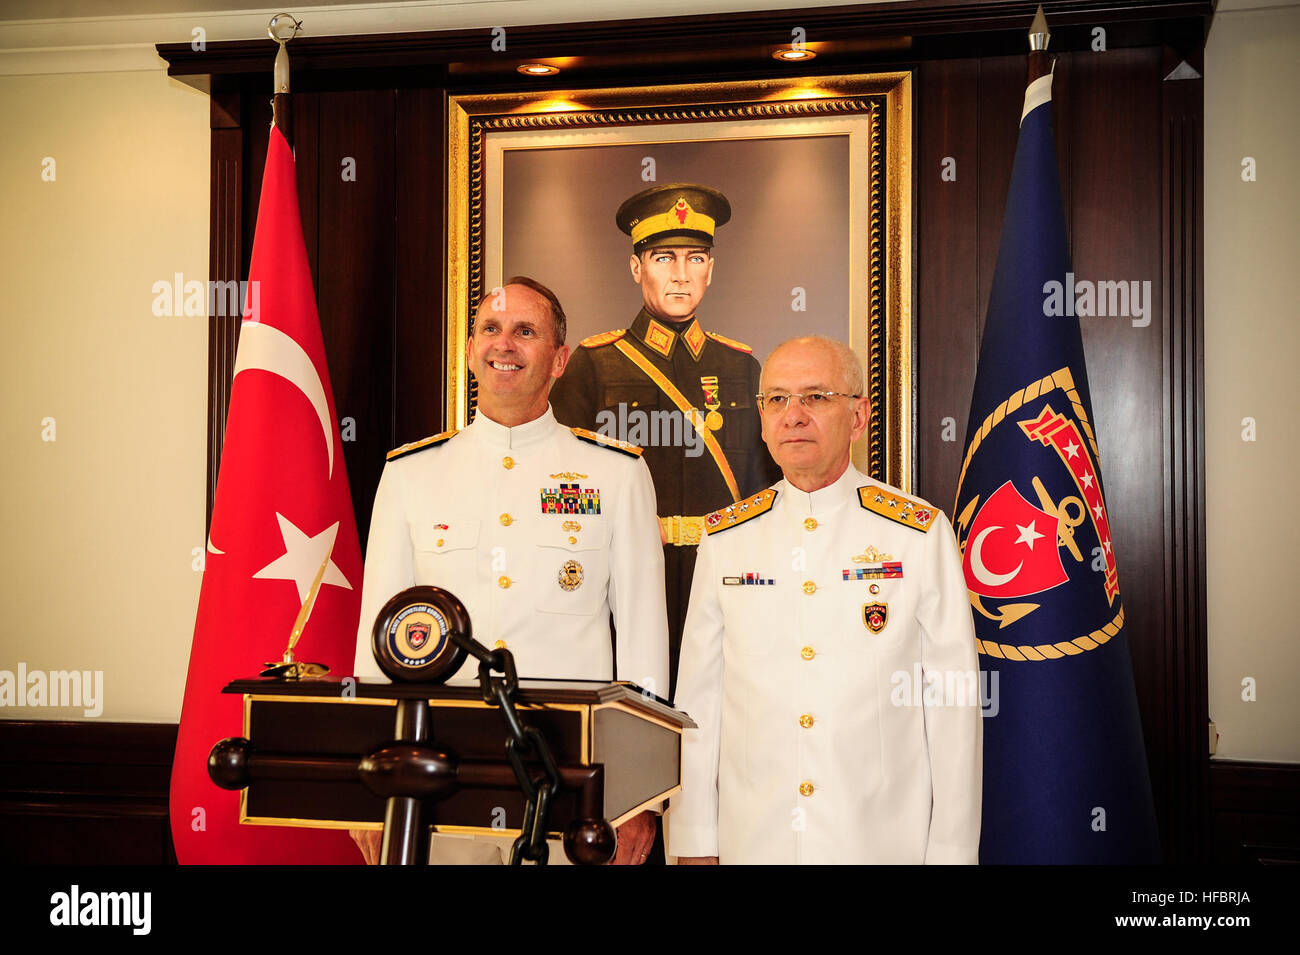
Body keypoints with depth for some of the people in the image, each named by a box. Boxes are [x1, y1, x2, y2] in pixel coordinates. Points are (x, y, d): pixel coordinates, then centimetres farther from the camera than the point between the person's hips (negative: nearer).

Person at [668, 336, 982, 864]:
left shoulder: (922, 534, -5)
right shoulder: (725, 537, 2)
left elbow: (953, 705, -5)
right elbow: (698, 699, 3)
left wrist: (952, 850, -6)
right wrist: (695, 844, 2)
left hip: (884, 839, -2)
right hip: (753, 840, 2)